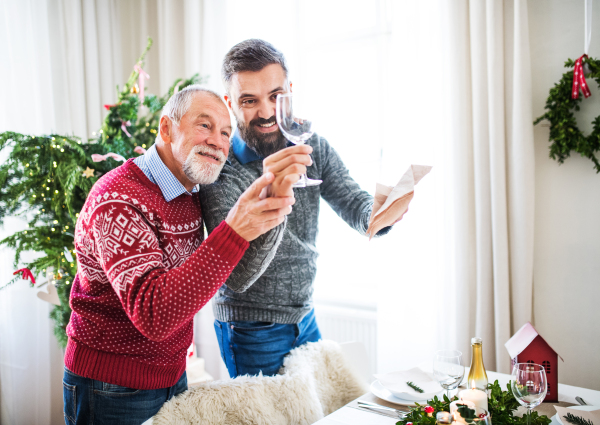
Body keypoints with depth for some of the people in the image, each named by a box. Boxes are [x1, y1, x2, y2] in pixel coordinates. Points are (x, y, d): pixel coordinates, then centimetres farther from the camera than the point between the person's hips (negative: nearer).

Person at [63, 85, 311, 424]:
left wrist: (275, 195, -4)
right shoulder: (119, 199, -25)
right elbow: (153, 316, -37)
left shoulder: (191, 195, 2)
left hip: (172, 375, 8)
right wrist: (235, 232, -43)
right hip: (113, 390, -7)